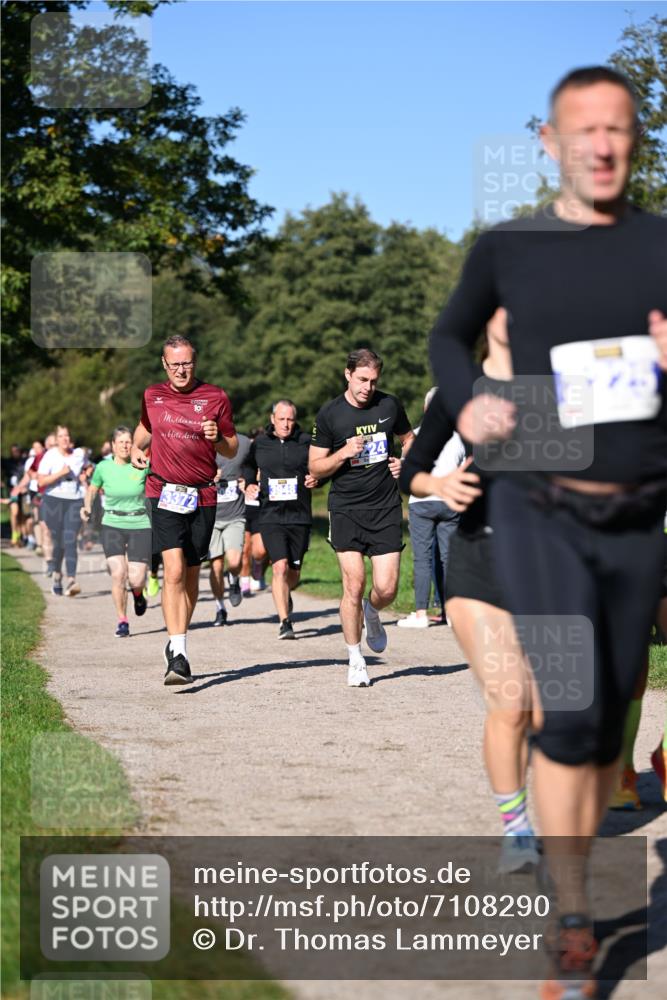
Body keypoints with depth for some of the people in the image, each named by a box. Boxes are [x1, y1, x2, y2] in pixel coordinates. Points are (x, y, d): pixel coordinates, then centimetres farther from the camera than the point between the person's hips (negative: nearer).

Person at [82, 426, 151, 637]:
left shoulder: (142, 465, -5)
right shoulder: (103, 467, -1)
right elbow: (92, 489, 15)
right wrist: (87, 507, 0)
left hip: (140, 526, 0)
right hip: (112, 526, 0)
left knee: (136, 579, -7)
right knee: (118, 574, -15)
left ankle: (138, 593, 32)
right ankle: (122, 621, 2)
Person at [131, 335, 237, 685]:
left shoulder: (215, 397, 4)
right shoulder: (152, 396, 8)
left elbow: (232, 450, 9)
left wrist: (217, 439, -12)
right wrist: (137, 447, 9)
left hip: (202, 496, 1)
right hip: (164, 493, -1)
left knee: (191, 575, 9)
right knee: (174, 570, -17)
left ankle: (177, 643, 26)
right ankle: (178, 654, -22)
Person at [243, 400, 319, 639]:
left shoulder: (306, 442, 3)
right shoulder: (259, 444, 6)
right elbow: (249, 468, 22)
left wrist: (316, 480, -9)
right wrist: (249, 486, 2)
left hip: (300, 517, 1)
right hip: (271, 517, -1)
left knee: (293, 573, 10)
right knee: (280, 567, -16)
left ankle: (285, 594, 45)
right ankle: (285, 623, -13)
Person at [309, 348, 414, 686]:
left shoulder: (389, 405, 2)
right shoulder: (329, 414, -4)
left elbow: (409, 438, 22)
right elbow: (315, 468, 1)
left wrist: (405, 462, 2)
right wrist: (343, 453, -16)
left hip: (385, 508, 2)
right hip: (346, 508, -2)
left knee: (387, 588, -5)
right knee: (354, 585, -10)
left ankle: (372, 613, 33)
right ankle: (355, 662, 4)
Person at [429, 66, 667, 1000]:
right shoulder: (507, 248, 1)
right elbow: (449, 335, 18)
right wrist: (467, 400, -2)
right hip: (541, 512, -2)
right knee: (571, 707, -15)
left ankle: (568, 890, 26)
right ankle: (573, 919, -5)